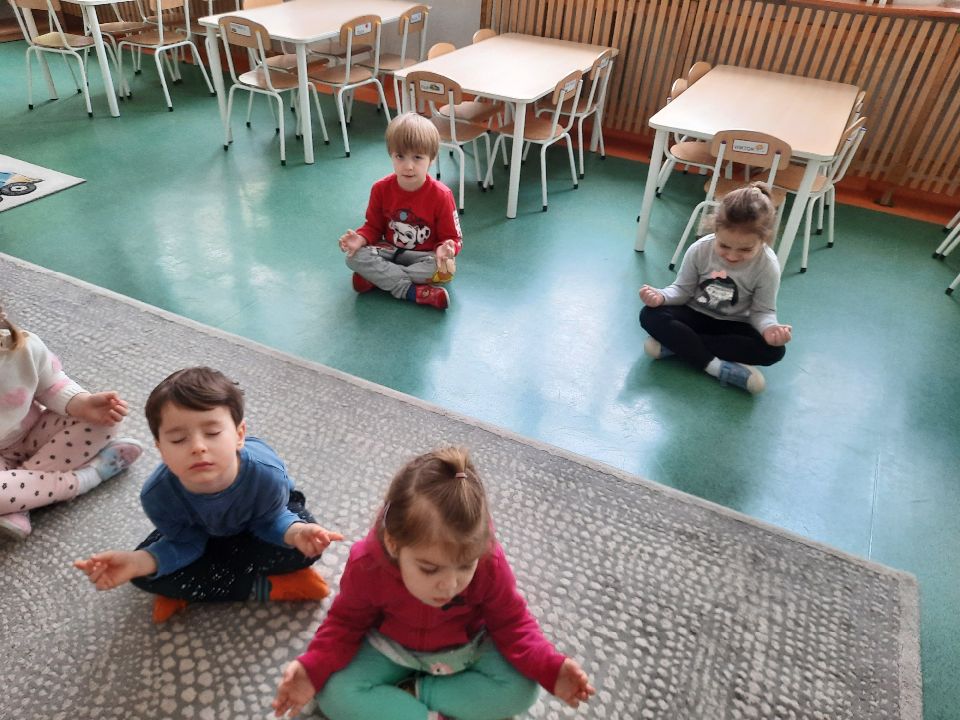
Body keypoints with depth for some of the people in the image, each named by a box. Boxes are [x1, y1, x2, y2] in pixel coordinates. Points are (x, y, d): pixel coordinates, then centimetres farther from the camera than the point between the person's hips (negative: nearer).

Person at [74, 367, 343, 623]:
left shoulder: (266, 475, -42)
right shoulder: (157, 494, -34)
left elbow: (270, 521, -24)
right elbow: (185, 544, -19)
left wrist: (296, 532, -47)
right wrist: (136, 562, -36)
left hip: (255, 524, -2)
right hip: (200, 531, 2)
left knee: (304, 548, -29)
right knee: (148, 576, -18)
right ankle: (264, 586, -16)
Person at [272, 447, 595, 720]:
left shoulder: (489, 563, -30)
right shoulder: (366, 565, -30)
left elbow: (511, 623, -13)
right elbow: (346, 622, -11)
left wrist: (550, 669, -28)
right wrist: (312, 670, -28)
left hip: (465, 648, 1)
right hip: (391, 648, 0)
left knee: (521, 690, -22)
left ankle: (410, 693, -14)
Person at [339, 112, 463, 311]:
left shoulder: (441, 195, -18)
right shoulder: (381, 189, -9)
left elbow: (452, 237, -11)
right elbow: (374, 226, 3)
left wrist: (446, 248, -36)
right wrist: (360, 238, -20)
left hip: (425, 256, -2)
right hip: (390, 251, 3)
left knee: (445, 269, -35)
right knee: (355, 256, -24)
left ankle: (377, 278, -23)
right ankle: (414, 292, -29)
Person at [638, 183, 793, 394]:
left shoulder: (768, 266, -20)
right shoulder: (699, 250, -19)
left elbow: (762, 311, -12)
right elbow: (683, 290, -7)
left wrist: (770, 328, -36)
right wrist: (661, 296, -29)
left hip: (733, 325, 0)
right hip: (695, 314, 0)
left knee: (774, 349, -28)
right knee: (650, 315, -27)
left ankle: (674, 343, -30)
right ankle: (717, 367, -33)